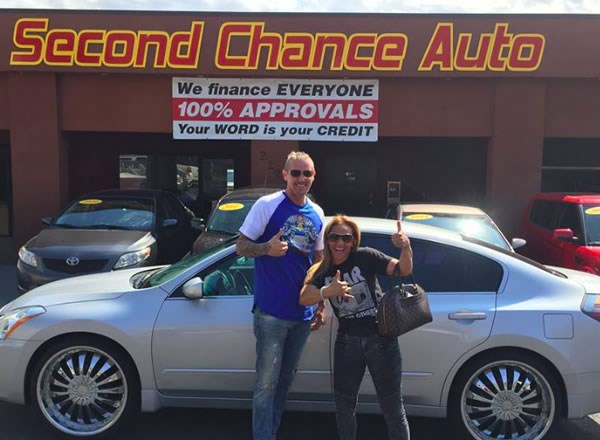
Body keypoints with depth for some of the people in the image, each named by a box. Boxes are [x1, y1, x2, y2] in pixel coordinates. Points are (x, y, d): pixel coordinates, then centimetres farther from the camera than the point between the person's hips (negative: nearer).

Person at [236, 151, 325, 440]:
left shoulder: (317, 213, 7)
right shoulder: (266, 205, -10)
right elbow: (241, 246, -7)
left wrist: (321, 305, 12)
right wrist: (267, 248, -28)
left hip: (303, 312, 6)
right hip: (271, 311, -6)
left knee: (285, 379, 18)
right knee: (267, 383, 0)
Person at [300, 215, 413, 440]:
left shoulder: (365, 257, -8)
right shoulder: (320, 271, 1)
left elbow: (403, 270, -15)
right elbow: (304, 298, -16)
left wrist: (406, 247, -35)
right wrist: (328, 291, -36)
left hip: (380, 339, -3)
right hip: (347, 341, 4)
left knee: (392, 407, 5)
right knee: (343, 405, 15)